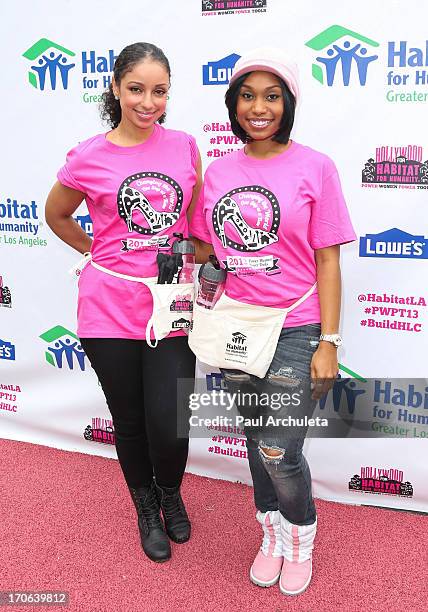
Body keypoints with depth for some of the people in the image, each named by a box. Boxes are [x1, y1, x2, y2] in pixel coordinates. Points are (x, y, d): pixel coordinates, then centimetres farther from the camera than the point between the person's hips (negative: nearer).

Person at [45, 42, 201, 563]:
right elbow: (56, 215, 12)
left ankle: (170, 491, 35)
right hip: (110, 306, -1)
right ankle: (147, 509, 40)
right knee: (130, 420, 12)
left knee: (169, 423, -1)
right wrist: (100, 255, 9)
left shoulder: (184, 146, 2)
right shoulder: (88, 158, -4)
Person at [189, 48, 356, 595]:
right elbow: (204, 247, 14)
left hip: (294, 329, -4)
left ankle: (301, 538, 27)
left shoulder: (314, 168, -6)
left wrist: (329, 342, -10)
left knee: (279, 452, -5)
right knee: (256, 439, 17)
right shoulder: (219, 170, 6)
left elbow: (327, 260, -7)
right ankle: (272, 534, 41)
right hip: (237, 328, 4)